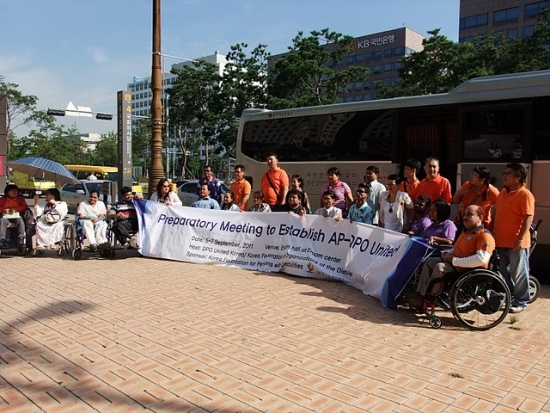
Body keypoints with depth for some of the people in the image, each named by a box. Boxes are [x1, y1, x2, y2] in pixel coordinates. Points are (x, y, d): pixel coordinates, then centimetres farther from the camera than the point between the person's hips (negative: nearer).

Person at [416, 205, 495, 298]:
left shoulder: (485, 235, -13)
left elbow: (481, 259, -28)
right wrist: (446, 253, 5)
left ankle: (428, 297, -13)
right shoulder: (465, 233, 20)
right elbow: (456, 250, 31)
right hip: (456, 265, 10)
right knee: (430, 261, 8)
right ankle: (420, 295, 0)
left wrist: (455, 261, -23)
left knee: (440, 267, -28)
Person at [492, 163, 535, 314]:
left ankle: (520, 302, 16)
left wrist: (521, 238, -23)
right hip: (501, 241, 8)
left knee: (518, 274, 4)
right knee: (504, 273, 17)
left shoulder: (525, 194, -13)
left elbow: (528, 217, -18)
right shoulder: (503, 193, 11)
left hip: (516, 243, -8)